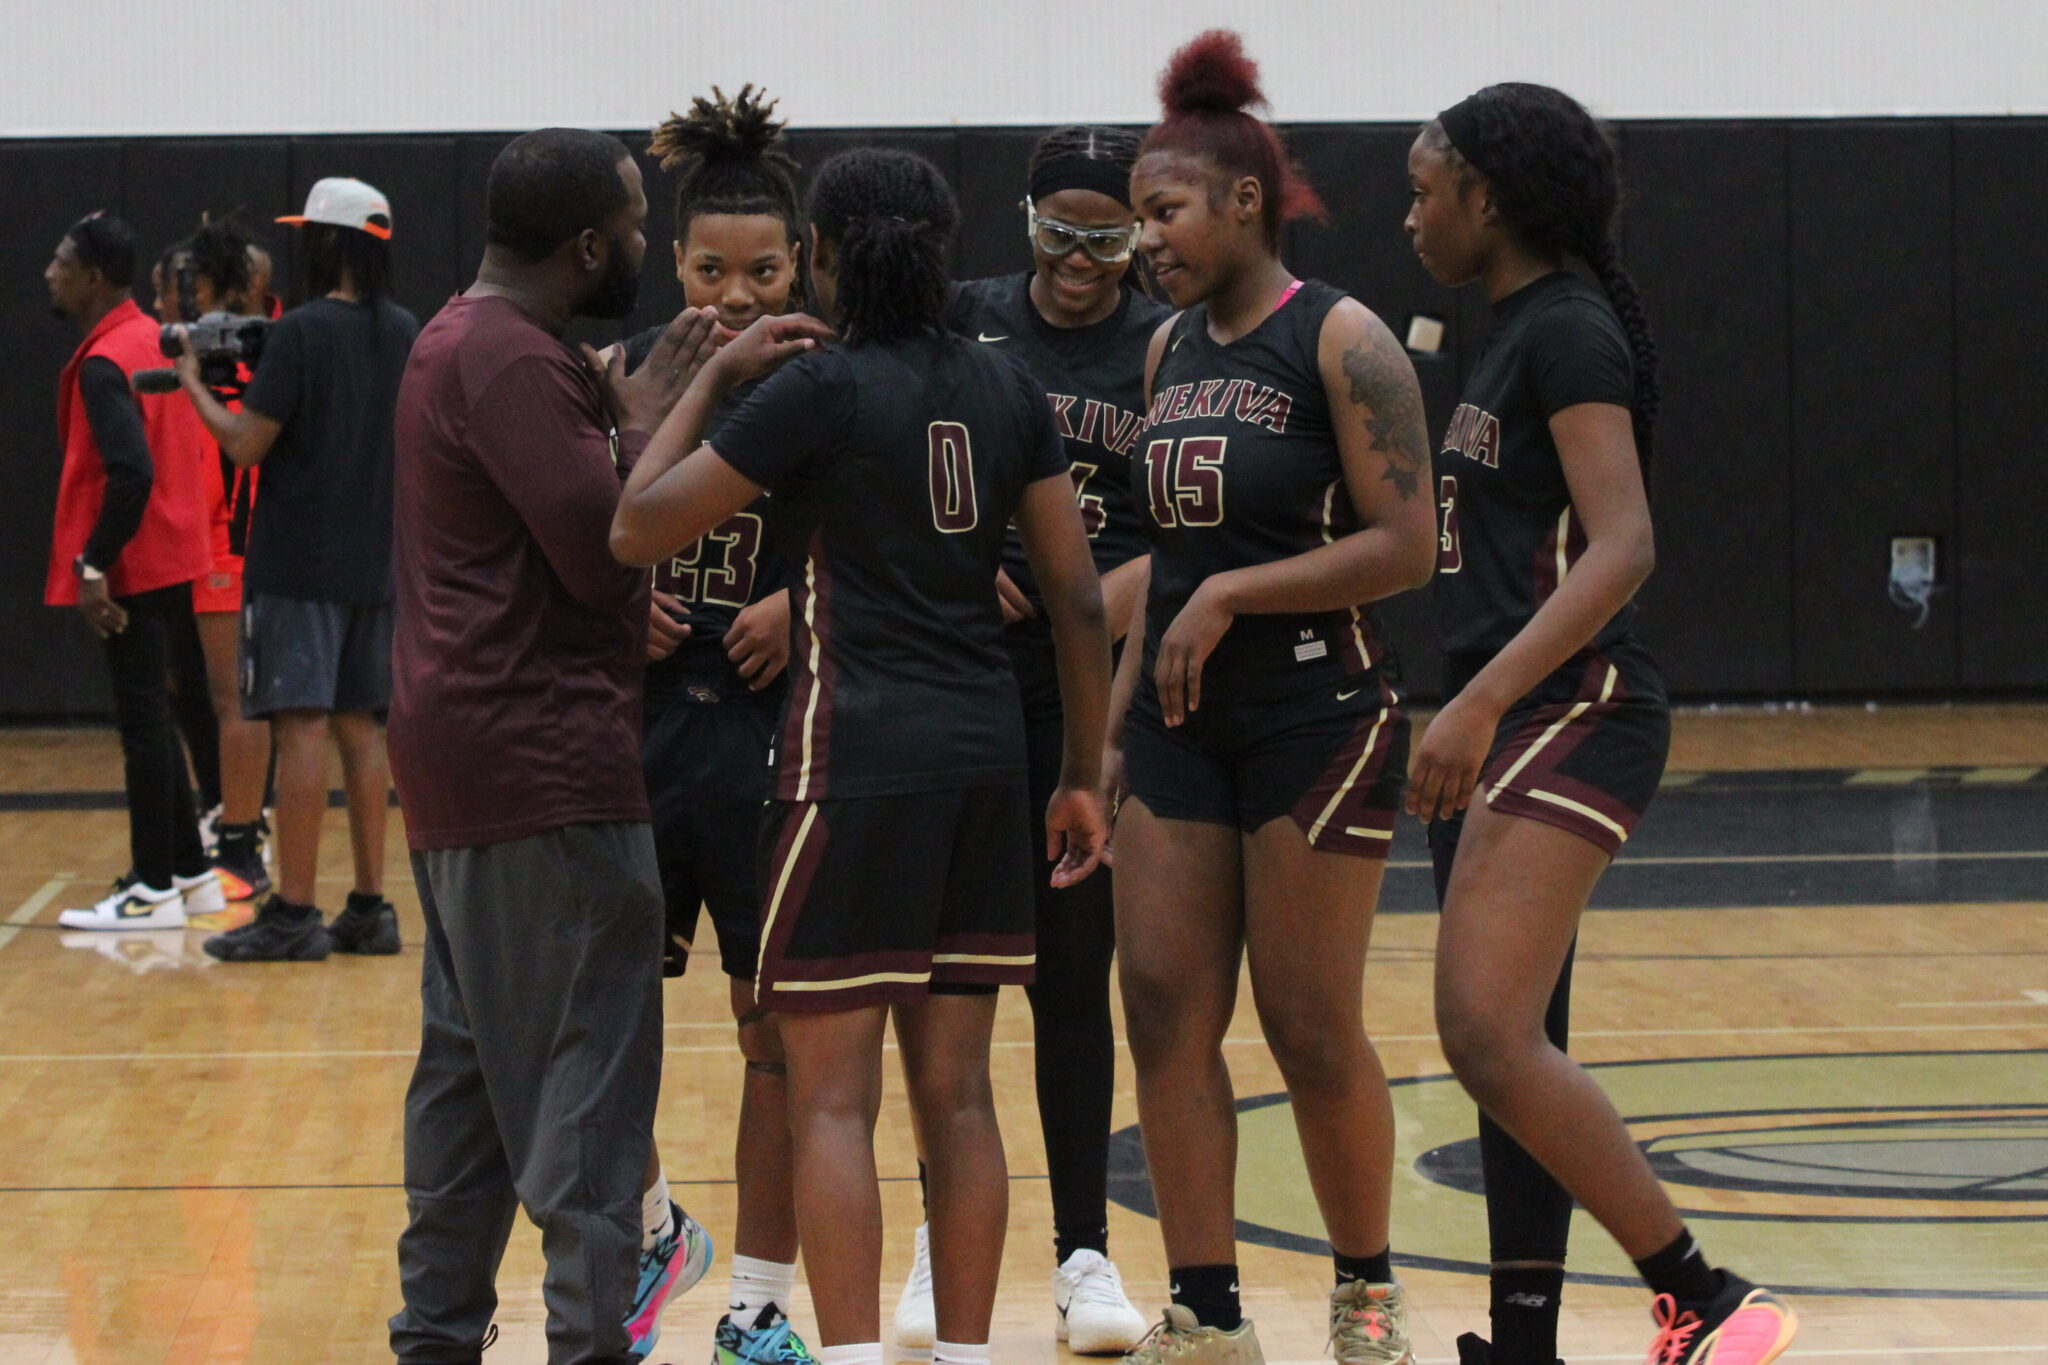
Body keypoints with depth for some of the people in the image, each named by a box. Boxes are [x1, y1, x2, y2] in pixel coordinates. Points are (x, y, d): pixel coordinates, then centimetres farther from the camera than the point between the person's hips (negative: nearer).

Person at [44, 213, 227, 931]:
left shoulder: (104, 364, -17)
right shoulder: (154, 340, 12)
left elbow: (132, 472, -27)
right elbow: (189, 448, 19)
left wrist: (92, 564, -22)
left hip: (133, 569, -9)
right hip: (172, 558, 9)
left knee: (141, 721, -4)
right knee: (151, 717, 17)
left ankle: (153, 890, 0)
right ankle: (188, 872, 22)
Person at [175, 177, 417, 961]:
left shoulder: (301, 333, -14)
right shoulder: (403, 333, 8)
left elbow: (246, 445, -14)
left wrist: (195, 385, 3)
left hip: (299, 564, -7)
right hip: (372, 564, 7)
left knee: (302, 725, -7)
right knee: (359, 724, 11)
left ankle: (293, 913, -8)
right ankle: (369, 907, 13)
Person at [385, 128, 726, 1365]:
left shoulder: (467, 341, 17)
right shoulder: (514, 361, -16)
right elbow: (605, 551, -21)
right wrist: (650, 426, -8)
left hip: (465, 757, 11)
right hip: (544, 765, -11)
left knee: (473, 1060, 15)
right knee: (588, 1068, -8)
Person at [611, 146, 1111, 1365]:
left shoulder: (822, 390, -9)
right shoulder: (1006, 387, 8)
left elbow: (637, 528, -6)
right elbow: (1079, 598, 8)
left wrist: (714, 377, 4)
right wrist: (1085, 774, 16)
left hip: (859, 751, -6)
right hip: (982, 751, 6)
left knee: (833, 1094, -2)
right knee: (956, 1090, 10)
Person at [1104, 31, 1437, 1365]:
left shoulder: (1340, 341, -10)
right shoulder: (1171, 350, 11)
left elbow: (1404, 544, -16)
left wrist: (1233, 593, -18)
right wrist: (1121, 714, 14)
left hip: (1317, 716, -7)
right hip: (1184, 720, 7)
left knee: (1312, 1027, -1)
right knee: (1164, 1010, 0)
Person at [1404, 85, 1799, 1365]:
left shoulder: (1569, 332, -12)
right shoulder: (1515, 332, 18)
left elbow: (1622, 547, -22)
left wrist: (1479, 703, -29)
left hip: (1573, 714, -10)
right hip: (1509, 726, 10)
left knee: (1489, 1036, -20)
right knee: (1513, 1049, 10)